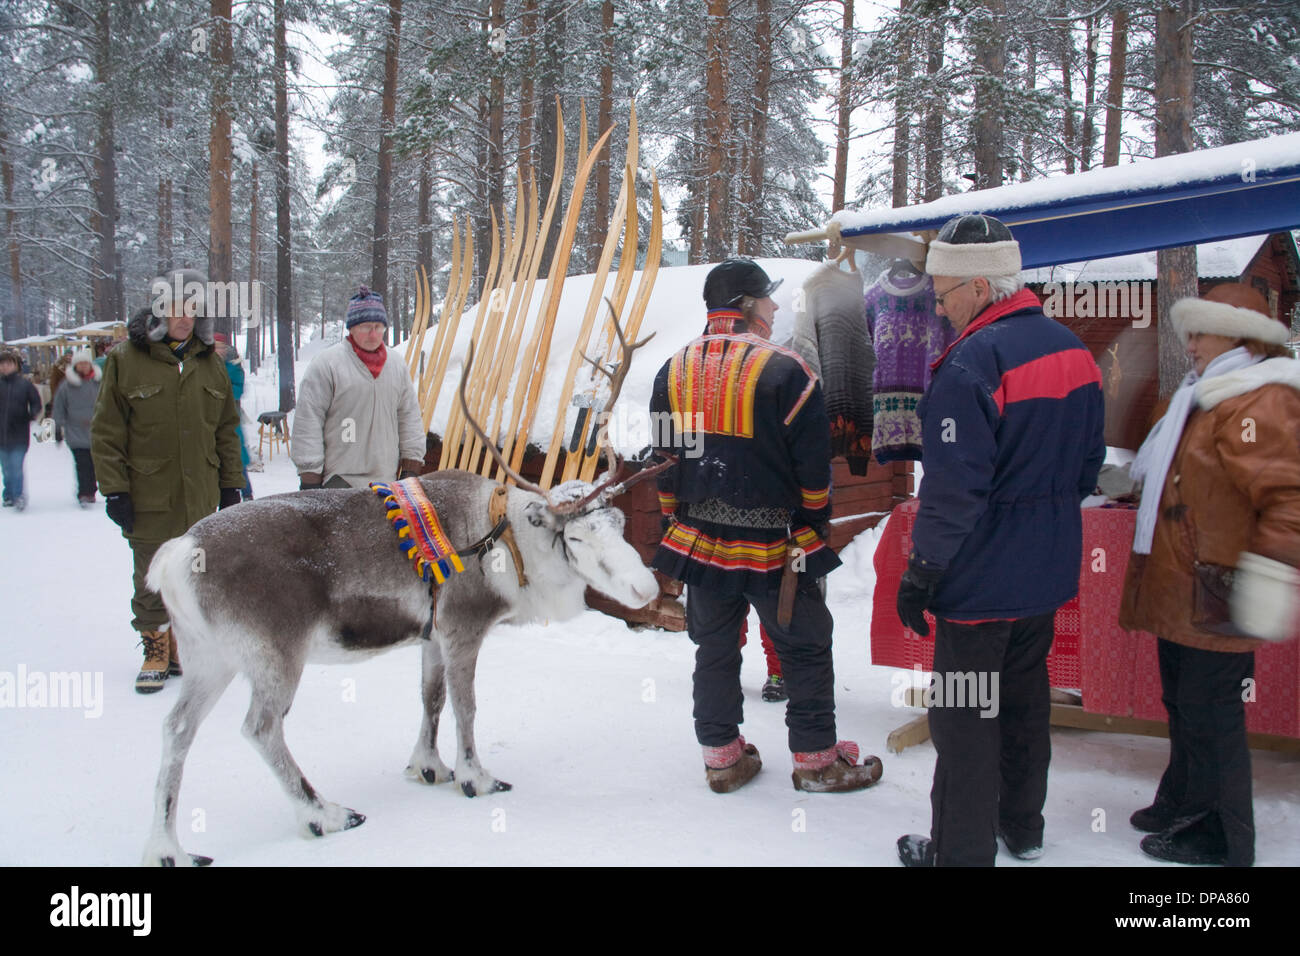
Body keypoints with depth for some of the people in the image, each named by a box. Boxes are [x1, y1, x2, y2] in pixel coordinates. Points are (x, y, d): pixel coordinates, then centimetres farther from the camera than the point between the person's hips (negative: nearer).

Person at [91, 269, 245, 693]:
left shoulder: (209, 362, 8)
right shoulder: (126, 359, -4)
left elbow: (227, 429, 13)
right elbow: (106, 432, -4)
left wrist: (230, 483, 9)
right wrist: (114, 490, -8)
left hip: (202, 499, 3)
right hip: (149, 498, -3)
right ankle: (156, 650, 20)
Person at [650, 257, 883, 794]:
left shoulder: (673, 373, 3)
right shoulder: (785, 372, -14)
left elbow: (663, 461, 9)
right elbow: (814, 467, -10)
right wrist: (813, 528, 4)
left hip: (699, 542, 5)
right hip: (774, 547, -5)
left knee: (714, 650, 16)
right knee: (805, 650, 11)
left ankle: (722, 759, 25)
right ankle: (815, 760, 20)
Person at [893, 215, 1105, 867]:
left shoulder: (972, 361, -23)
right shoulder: (1070, 347, 5)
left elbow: (953, 488, -24)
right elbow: (1088, 461, 14)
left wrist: (920, 573, -16)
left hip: (981, 578, -8)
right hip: (1049, 570, 9)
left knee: (965, 717, 5)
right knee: (1025, 699, 22)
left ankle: (961, 850, 16)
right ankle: (1023, 828, 37)